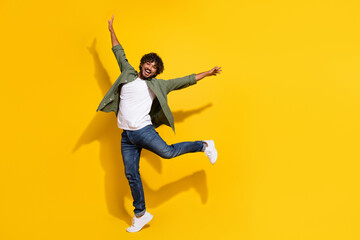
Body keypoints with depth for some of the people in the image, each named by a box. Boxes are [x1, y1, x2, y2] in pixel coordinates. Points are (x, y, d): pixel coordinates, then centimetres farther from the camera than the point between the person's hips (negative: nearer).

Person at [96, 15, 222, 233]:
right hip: (126, 136, 3)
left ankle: (204, 146, 2)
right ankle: (141, 214, 19)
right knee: (131, 175, 5)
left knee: (168, 152, -23)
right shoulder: (128, 74, 11)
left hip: (144, 130, -3)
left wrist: (208, 73, 11)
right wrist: (111, 30, 29)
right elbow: (119, 53, 22)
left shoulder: (158, 85, 5)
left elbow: (185, 81, 8)